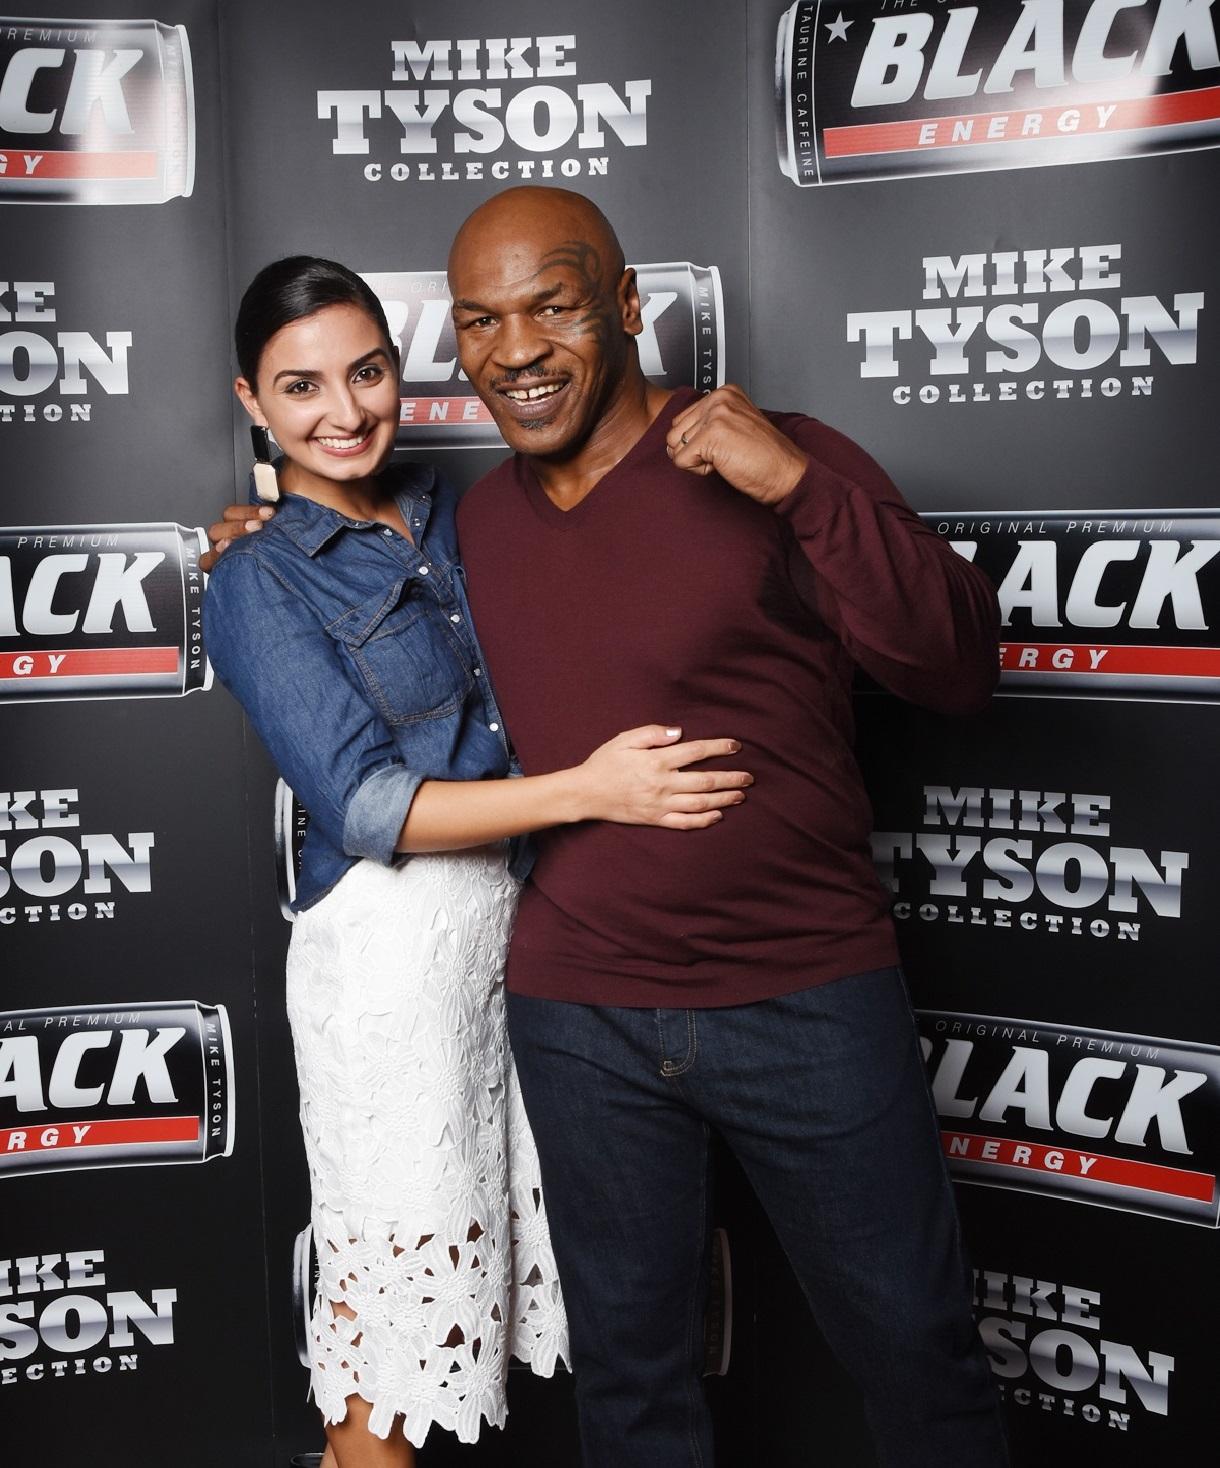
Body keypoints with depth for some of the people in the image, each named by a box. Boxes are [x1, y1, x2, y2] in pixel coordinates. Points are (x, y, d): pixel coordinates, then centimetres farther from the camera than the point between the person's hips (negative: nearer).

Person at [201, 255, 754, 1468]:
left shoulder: (449, 508, 10)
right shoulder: (258, 583, -6)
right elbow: (364, 803, -15)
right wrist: (585, 791, -24)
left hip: (524, 906, 5)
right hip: (391, 941, -5)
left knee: (546, 1230, 11)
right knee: (403, 1260, 4)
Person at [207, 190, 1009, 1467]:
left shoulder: (772, 469, -10)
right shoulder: (478, 521, 6)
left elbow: (959, 672, -17)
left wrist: (802, 485, -28)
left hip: (809, 1001, -3)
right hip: (577, 1015, 4)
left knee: (915, 1352, 12)